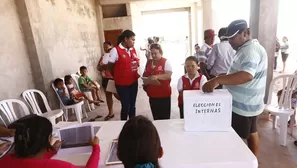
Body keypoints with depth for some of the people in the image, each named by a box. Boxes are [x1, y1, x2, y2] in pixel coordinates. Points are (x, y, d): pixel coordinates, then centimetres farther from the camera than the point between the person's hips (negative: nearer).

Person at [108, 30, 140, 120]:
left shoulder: (133, 50, 8)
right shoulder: (115, 50, -12)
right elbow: (110, 67, -8)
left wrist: (136, 74, 0)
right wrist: (117, 78, 2)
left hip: (134, 82, 6)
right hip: (122, 84, -6)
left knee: (132, 105, 16)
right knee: (126, 106, 3)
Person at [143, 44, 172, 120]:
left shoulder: (166, 62, -5)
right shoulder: (149, 63, 11)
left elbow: (168, 75, -17)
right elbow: (145, 75, 20)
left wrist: (157, 76, -31)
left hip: (163, 94, -5)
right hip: (152, 94, 5)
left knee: (164, 117, 3)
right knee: (155, 117, 15)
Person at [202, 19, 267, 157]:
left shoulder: (250, 50, -23)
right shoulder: (247, 49, 11)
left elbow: (247, 75, -40)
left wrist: (217, 80, -47)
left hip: (243, 106, -10)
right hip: (249, 104, 11)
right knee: (251, 133, 22)